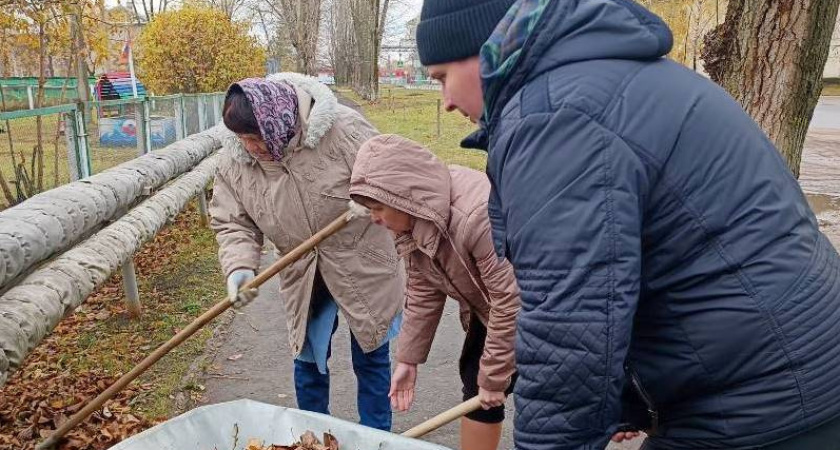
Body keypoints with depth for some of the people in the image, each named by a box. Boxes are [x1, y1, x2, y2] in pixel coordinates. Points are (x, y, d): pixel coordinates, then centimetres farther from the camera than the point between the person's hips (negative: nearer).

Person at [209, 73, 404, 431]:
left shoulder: (342, 129, -24)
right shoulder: (235, 159, -10)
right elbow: (232, 222, -5)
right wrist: (239, 266, -21)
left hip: (362, 268, -3)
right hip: (302, 279, 4)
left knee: (371, 357, 10)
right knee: (307, 359, 16)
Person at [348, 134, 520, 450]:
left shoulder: (479, 216, -39)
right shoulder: (414, 216, -11)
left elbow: (511, 301, -32)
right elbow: (423, 293, -2)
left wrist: (494, 376, -22)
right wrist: (408, 358, -1)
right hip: (488, 306, 8)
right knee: (473, 378, 14)